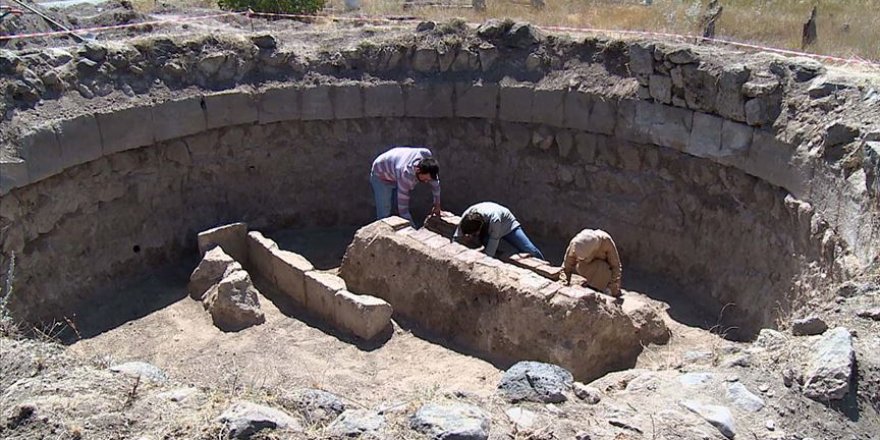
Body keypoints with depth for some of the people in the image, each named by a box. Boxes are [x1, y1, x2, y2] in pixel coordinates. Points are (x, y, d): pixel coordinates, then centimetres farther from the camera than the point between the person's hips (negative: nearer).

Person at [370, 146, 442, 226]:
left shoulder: (428, 158, -26)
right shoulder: (406, 174, -44)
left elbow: (435, 182, -5)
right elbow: (402, 208, -40)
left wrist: (437, 205, 2)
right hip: (381, 177, -6)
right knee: (385, 216, -14)